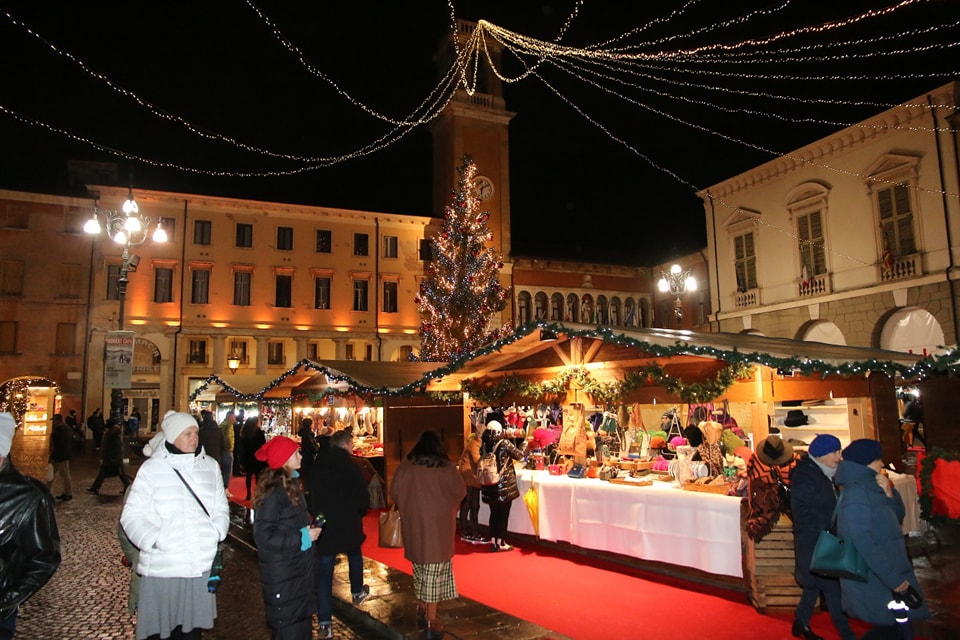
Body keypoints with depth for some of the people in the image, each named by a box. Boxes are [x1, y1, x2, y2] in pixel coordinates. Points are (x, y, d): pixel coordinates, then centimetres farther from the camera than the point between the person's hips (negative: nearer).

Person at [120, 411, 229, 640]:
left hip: (202, 566, 3)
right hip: (162, 567, -3)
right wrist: (154, 539, -17)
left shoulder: (210, 466, 6)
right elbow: (132, 515, -4)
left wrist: (216, 532, -6)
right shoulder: (152, 468, -4)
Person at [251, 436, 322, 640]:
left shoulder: (291, 484, 8)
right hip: (282, 576, -8)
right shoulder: (272, 492, -20)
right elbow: (264, 537, -23)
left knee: (303, 623, 16)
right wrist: (302, 537, -19)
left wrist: (309, 529, 4)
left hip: (300, 569, 8)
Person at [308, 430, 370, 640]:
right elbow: (363, 498, -13)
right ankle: (357, 593, 45)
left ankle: (325, 623, 3)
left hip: (323, 526, 2)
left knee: (324, 574, 5)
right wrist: (360, 512, 8)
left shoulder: (317, 467, -1)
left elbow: (312, 497, 8)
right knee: (355, 556, 28)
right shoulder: (350, 466, -14)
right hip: (348, 525, -2)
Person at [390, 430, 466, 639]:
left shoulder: (406, 467, -7)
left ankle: (421, 609, 32)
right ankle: (431, 621, 7)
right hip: (439, 525, -3)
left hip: (414, 525, 3)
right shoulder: (447, 468, -11)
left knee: (420, 567, 21)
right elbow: (461, 491, -1)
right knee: (435, 570, 3)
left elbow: (394, 492, 1)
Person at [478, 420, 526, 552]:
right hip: (504, 484, -5)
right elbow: (519, 456, -2)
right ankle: (500, 543, 12)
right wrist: (524, 446, 17)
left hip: (489, 484, 5)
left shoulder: (484, 445, -1)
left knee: (494, 513, 16)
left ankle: (493, 541, 19)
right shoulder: (504, 443, -13)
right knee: (504, 514, 7)